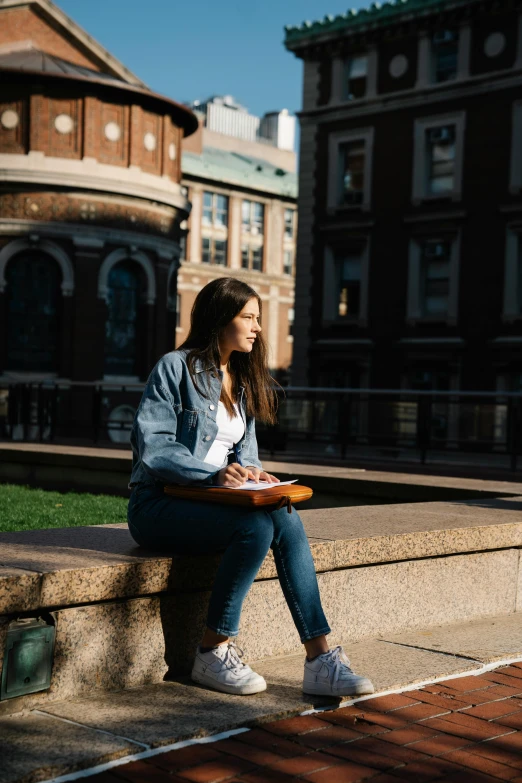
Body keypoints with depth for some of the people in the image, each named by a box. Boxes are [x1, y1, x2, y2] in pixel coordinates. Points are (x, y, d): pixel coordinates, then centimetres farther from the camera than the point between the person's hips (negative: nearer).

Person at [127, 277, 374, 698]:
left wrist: (250, 472, -4)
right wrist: (215, 473, -24)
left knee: (287, 522, -24)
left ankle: (319, 660, -27)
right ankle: (213, 653, -17)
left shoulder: (243, 381, 17)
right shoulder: (175, 368, -6)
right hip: (160, 504, -6)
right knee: (256, 526, -32)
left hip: (209, 500, 6)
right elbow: (151, 446, -13)